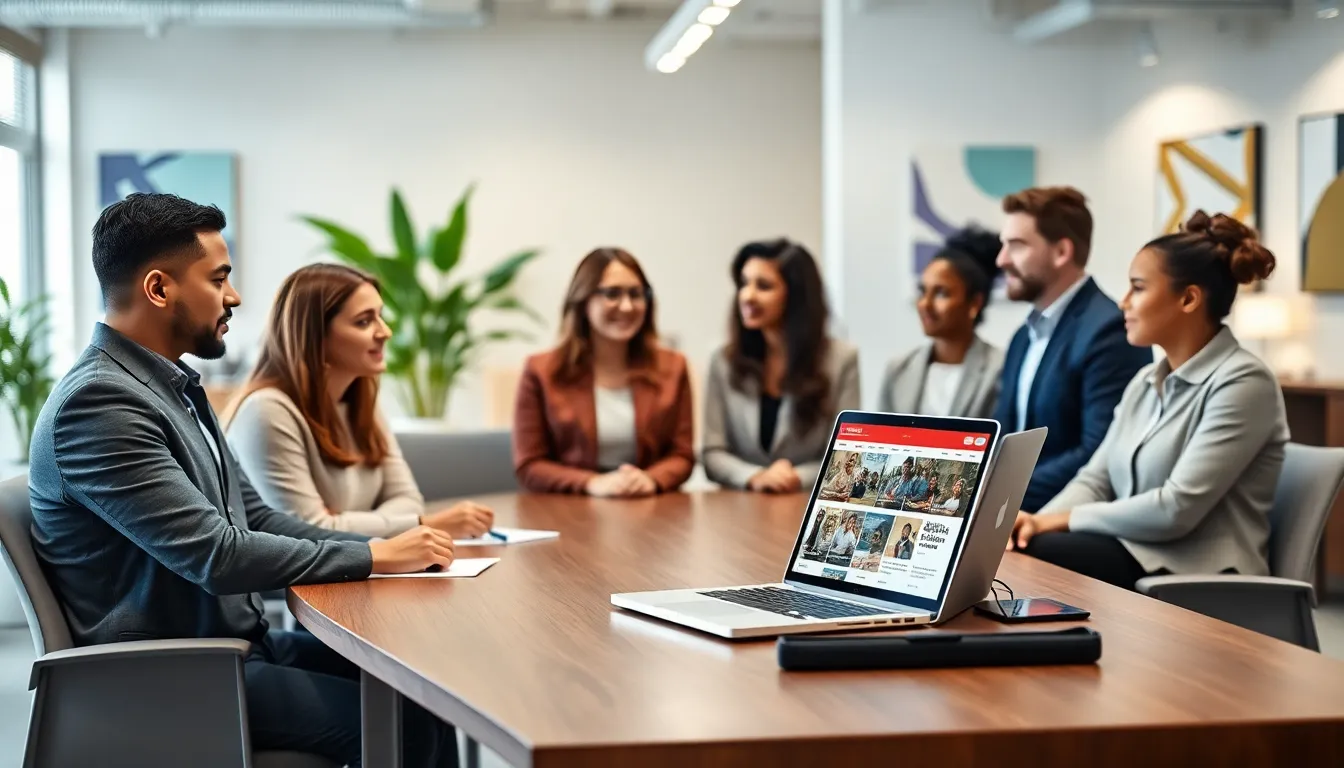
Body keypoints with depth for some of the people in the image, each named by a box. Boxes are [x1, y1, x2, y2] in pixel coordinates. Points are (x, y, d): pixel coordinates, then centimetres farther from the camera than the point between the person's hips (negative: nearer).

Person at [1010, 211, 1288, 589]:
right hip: (1133, 556, 7)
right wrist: (1041, 520, -11)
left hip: (1200, 580, -7)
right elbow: (1096, 479, 10)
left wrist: (1063, 519, -12)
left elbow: (1176, 510, -19)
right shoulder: (1146, 382, 15)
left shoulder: (1243, 383, -11)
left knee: (1027, 557, -27)